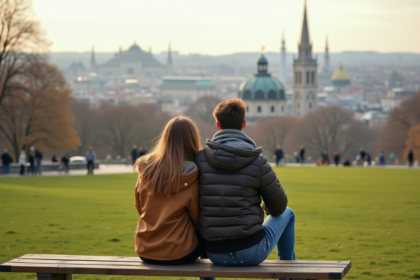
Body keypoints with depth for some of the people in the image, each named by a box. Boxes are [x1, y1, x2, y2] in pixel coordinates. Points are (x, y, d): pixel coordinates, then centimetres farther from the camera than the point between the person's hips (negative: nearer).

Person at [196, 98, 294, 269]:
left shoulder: (199, 159, -3)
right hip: (251, 253, -3)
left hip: (215, 255, 3)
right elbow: (279, 206, 1)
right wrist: (268, 209, 26)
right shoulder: (257, 161, -10)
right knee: (287, 214, 28)